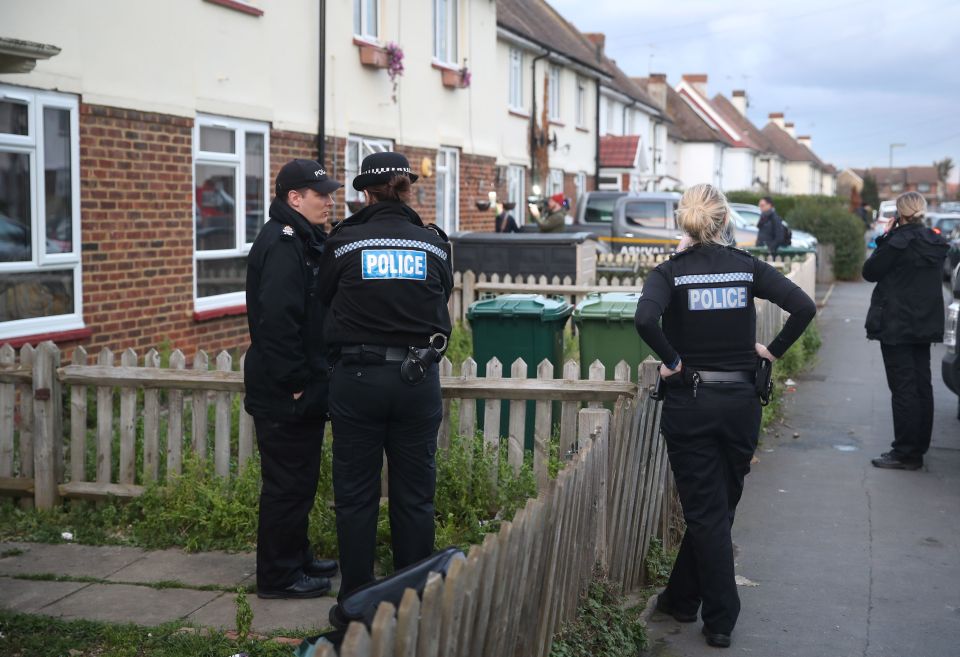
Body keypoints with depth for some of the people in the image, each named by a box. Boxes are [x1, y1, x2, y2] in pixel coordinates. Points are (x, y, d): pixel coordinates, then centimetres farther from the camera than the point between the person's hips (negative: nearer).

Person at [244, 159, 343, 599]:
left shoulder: (303, 240, 15)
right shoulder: (282, 244, -18)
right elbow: (277, 320, -26)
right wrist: (295, 382, -23)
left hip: (301, 389, 10)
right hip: (284, 395, -10)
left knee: (299, 480, 19)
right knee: (287, 483, -1)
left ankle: (296, 559, 31)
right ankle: (278, 576, 9)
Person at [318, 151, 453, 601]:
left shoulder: (343, 242, -6)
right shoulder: (434, 244, -1)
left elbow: (324, 298, 7)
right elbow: (442, 301, 9)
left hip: (357, 377, -1)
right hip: (418, 379, 2)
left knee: (355, 493, 9)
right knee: (414, 494, 11)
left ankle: (355, 597, 16)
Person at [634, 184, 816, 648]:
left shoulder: (670, 271, -7)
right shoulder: (747, 267, 0)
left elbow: (645, 319, -26)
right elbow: (804, 307, -10)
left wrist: (672, 360, -13)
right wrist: (774, 351, 1)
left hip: (689, 404, -2)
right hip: (740, 401, 3)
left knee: (706, 513, 6)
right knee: (719, 508, 17)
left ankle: (720, 619, 10)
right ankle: (682, 598, 28)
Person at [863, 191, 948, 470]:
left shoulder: (899, 241, -18)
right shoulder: (935, 243, 7)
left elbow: (870, 271, -9)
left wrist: (884, 238, -3)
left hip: (897, 326, -8)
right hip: (926, 324, 8)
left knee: (903, 388, -5)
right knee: (922, 386, 13)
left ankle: (906, 453, -2)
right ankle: (919, 447, 22)